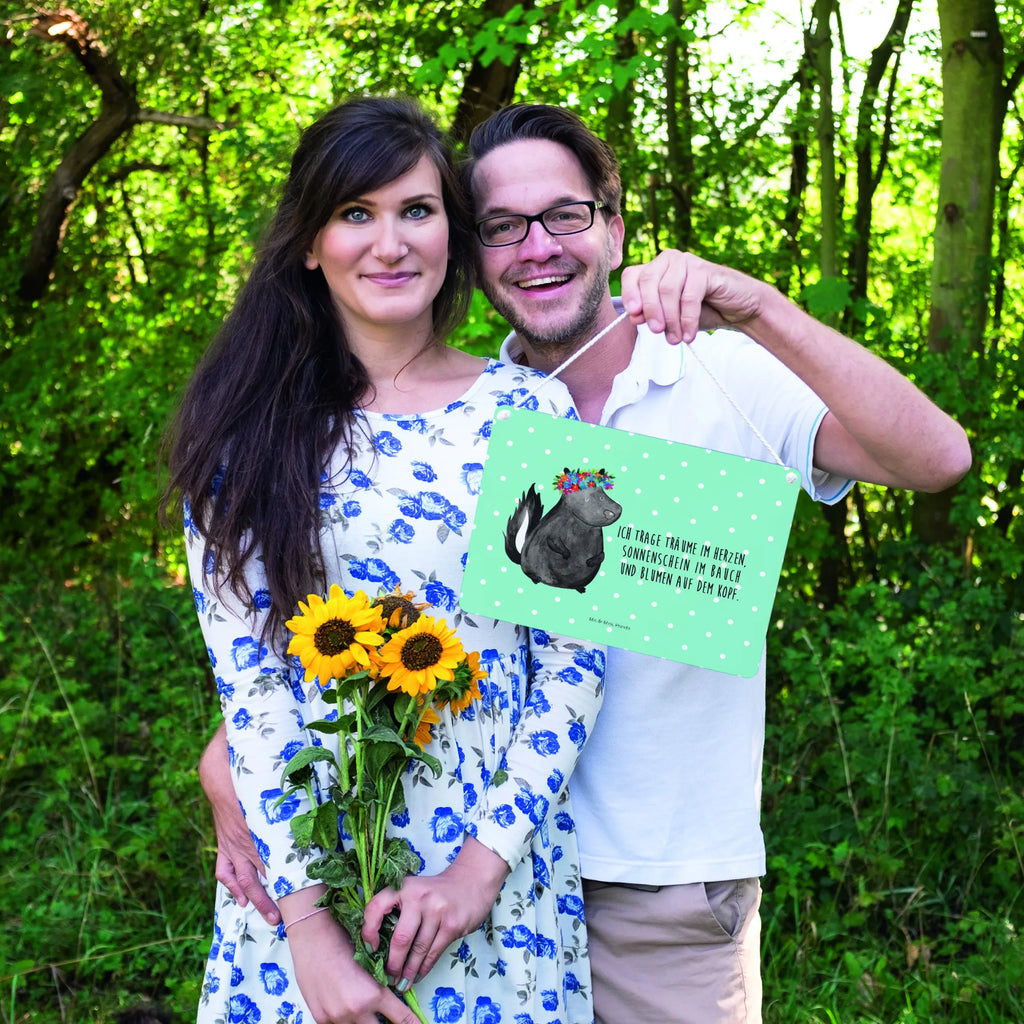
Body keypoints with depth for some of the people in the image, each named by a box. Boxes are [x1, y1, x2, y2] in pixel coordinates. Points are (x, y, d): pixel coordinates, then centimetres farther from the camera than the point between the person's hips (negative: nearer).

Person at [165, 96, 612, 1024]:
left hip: (499, 864, 0)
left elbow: (574, 657, -3)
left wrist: (486, 860, -11)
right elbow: (246, 677, -7)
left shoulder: (529, 410, -2)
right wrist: (306, 917, -13)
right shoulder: (250, 428, -1)